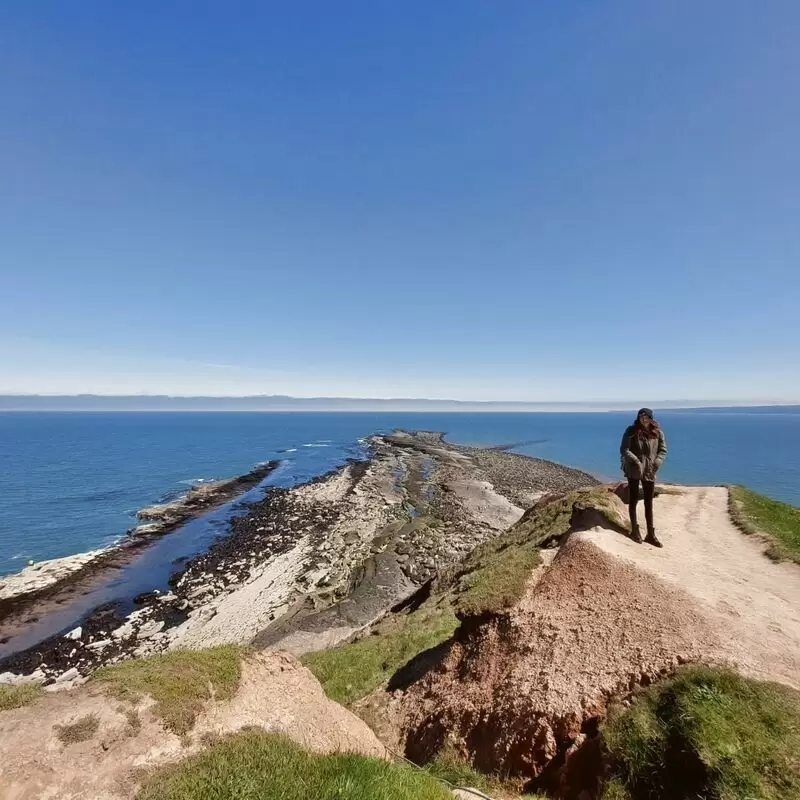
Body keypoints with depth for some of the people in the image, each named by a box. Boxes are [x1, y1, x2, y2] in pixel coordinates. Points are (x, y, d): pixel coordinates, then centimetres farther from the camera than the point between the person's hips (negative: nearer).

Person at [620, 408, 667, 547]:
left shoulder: (658, 432, 1)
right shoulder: (631, 431, -8)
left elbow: (663, 450, 6)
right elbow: (624, 450, -10)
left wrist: (656, 464, -9)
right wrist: (636, 462, -21)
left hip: (650, 472, 3)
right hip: (633, 471, -3)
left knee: (649, 503, 10)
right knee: (633, 500, 8)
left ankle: (651, 534, 19)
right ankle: (635, 530, 21)